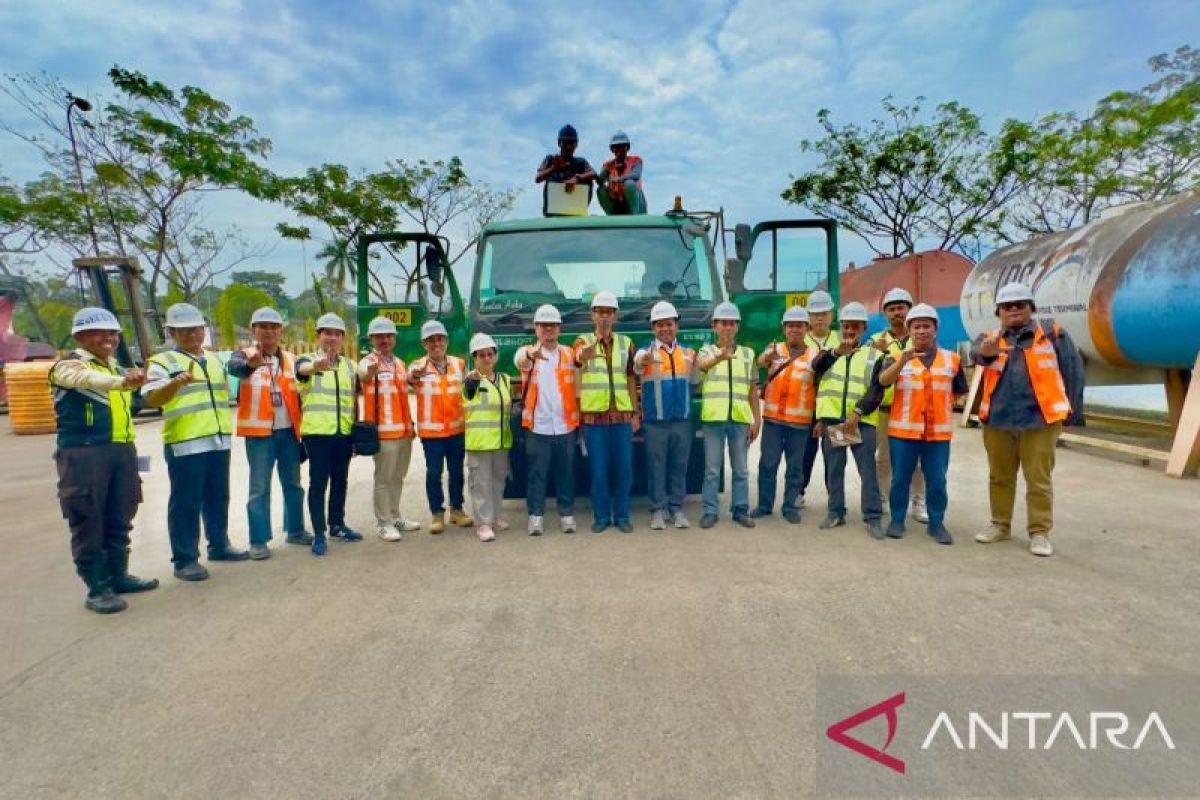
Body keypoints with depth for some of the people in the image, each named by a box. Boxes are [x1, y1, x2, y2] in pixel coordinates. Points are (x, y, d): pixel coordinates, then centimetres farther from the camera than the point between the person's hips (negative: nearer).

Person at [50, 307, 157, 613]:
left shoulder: (116, 368, 20)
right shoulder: (68, 366, -5)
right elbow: (88, 379, -30)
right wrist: (122, 381, -51)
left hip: (122, 451, 7)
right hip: (84, 455, -7)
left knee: (119, 521, 13)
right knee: (88, 524, -2)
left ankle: (118, 576, 24)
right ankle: (97, 589, 4)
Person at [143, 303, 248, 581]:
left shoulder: (215, 361, 17)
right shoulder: (163, 362, -3)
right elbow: (153, 399, -17)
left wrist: (226, 428, 23)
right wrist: (177, 383, -36)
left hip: (219, 441, 6)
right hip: (185, 443, -6)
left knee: (218, 498, 15)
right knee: (186, 503, -2)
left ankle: (219, 545, 28)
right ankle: (185, 559, 5)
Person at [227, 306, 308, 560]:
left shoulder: (290, 359, 13)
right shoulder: (245, 355, -3)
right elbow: (233, 366, -25)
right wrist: (251, 363, -46)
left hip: (288, 430, 4)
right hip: (259, 432, -4)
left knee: (293, 483, 14)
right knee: (259, 488, 0)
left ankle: (295, 530, 27)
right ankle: (258, 540, 8)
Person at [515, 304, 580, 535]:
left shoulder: (569, 353, 10)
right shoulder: (527, 352, 2)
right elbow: (520, 361, -23)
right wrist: (532, 353, -47)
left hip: (565, 426, 2)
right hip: (538, 426, -1)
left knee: (565, 473, 9)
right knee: (537, 473, 4)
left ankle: (567, 514, 20)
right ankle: (536, 515, 14)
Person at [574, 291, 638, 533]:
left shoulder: (626, 343, 9)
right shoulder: (583, 341, 1)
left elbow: (631, 379, 12)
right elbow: (580, 358, -24)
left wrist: (635, 413, 7)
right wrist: (595, 341, -47)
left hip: (622, 416, 2)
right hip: (594, 416, -2)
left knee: (623, 468, 5)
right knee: (598, 470, 4)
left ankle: (622, 516, 18)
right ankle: (601, 516, 17)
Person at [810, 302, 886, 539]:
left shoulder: (874, 355, 8)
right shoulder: (830, 352, 13)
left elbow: (877, 392, -1)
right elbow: (816, 367, -10)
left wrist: (857, 413, -14)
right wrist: (837, 352, -27)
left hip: (862, 421, -2)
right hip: (831, 419, 2)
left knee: (867, 470, -3)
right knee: (833, 469, 8)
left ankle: (873, 518, 4)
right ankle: (836, 512, 18)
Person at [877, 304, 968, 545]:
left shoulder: (951, 359, 8)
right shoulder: (897, 358, 3)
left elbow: (960, 391, 18)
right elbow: (883, 381, -17)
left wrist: (941, 402, 4)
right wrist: (903, 360, -31)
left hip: (939, 432, 1)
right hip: (903, 430, -1)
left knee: (937, 481, 6)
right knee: (900, 478, 7)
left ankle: (937, 523, 18)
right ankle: (897, 520, 18)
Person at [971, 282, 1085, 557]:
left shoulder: (1052, 333, 2)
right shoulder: (990, 338, 5)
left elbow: (1073, 371, 4)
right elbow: (976, 353, -19)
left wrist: (1072, 411, 2)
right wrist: (986, 353, -43)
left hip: (1040, 420, -2)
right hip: (997, 421, 2)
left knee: (1038, 479, 4)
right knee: (1000, 477, 14)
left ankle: (1040, 532, 15)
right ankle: (1000, 525, 27)